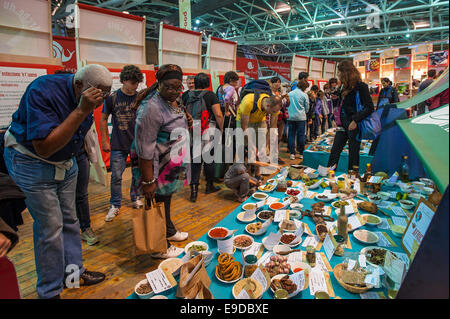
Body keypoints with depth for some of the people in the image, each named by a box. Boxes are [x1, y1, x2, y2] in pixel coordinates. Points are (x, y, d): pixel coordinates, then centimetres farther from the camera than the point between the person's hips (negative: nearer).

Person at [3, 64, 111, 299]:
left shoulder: (86, 97, -5)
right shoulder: (42, 92, -28)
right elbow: (44, 148, -34)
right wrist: (80, 111, -37)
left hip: (65, 160, 7)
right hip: (32, 162, -7)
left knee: (69, 219, 13)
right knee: (50, 227, -3)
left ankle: (73, 272, 30)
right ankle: (49, 292, 15)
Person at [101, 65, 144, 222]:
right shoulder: (112, 97, -3)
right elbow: (103, 119, 4)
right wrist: (105, 141, 2)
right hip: (118, 144, -1)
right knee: (116, 176, 3)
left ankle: (135, 199, 31)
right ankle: (115, 205, 18)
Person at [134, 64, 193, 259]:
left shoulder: (173, 101, 5)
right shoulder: (151, 107, -25)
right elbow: (145, 147, -27)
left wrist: (187, 122, 1)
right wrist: (148, 181, -27)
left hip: (172, 167, 9)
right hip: (158, 169, -9)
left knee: (166, 200, 25)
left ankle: (169, 232, 47)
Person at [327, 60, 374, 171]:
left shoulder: (360, 86, -11)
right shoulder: (346, 87, 13)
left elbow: (369, 107, -14)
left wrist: (355, 121, -20)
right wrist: (338, 119, 10)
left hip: (353, 125, -8)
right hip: (343, 124, 8)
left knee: (353, 154, 3)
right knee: (335, 151, 7)